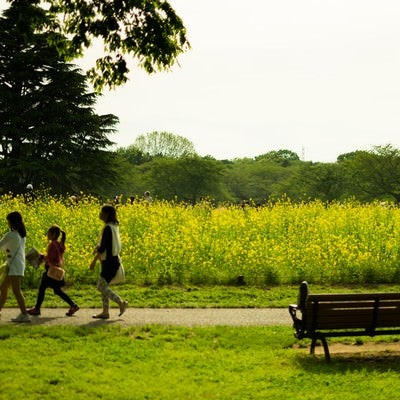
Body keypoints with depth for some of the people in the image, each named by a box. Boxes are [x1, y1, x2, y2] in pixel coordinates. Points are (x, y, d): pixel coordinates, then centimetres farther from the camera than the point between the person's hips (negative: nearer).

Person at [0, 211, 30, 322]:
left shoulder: (11, 235, -13)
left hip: (15, 266, -9)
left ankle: (24, 315, -17)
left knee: (16, 290, -12)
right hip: (19, 264, 9)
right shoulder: (22, 235, 12)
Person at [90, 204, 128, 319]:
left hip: (110, 261, -10)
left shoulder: (108, 228, -19)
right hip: (111, 260, 10)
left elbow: (103, 247, -20)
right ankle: (105, 312, 14)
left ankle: (121, 302, -1)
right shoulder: (114, 226, 11)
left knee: (101, 287, -6)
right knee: (103, 286, 12)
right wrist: (98, 249, 5)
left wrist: (94, 261, -15)